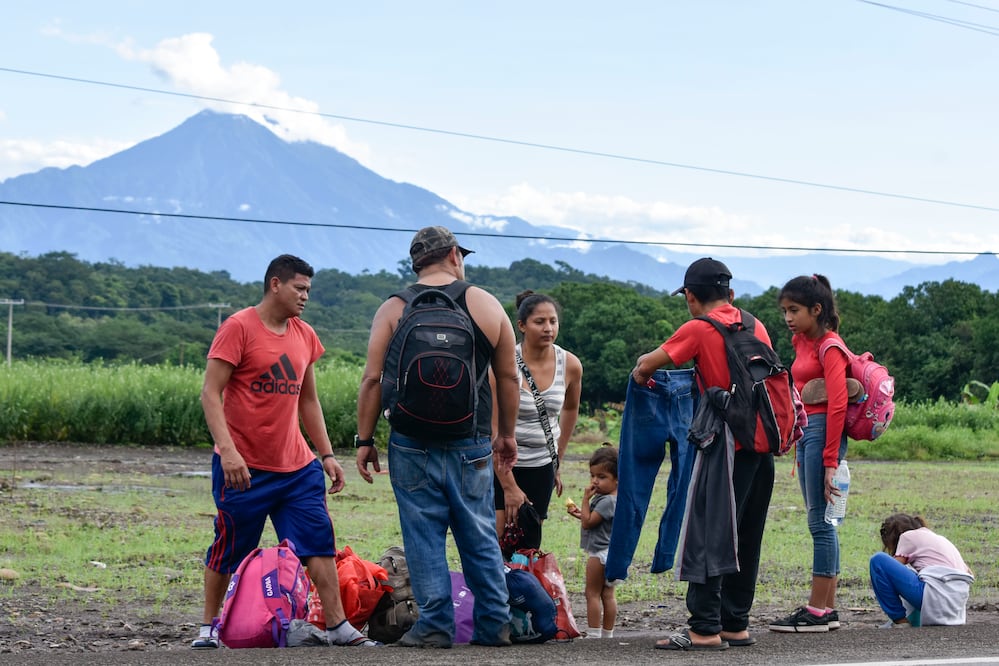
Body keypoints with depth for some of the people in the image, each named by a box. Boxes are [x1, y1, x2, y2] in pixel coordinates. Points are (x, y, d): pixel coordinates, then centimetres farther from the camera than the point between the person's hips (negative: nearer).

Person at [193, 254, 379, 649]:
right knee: (229, 552, 5)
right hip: (243, 467, -5)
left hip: (296, 467, 6)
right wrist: (228, 450, -24)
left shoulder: (304, 335, 11)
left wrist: (327, 454, 15)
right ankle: (209, 627, 20)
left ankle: (338, 627, -1)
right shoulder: (239, 328, -9)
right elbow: (210, 393, -13)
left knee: (320, 542, -3)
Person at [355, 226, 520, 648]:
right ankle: (494, 625, 15)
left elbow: (373, 379, -4)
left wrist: (365, 440, 2)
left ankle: (435, 626, 3)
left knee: (424, 536, 4)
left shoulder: (393, 310, 0)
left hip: (413, 446, -1)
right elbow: (508, 376, 8)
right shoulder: (487, 305, 4)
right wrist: (507, 435, 18)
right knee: (480, 537, 11)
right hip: (472, 447, 2)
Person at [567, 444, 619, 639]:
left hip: (599, 553, -10)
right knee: (607, 595, 12)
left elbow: (588, 522, -19)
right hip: (608, 552, 10)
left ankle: (594, 634, -3)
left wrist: (586, 498, -16)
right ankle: (607, 634, 16)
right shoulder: (605, 498, 11)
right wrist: (579, 513, 9)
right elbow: (592, 520, 21)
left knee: (593, 594, -4)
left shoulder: (608, 501, -20)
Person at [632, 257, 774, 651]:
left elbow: (645, 364, -5)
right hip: (762, 442, 7)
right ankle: (735, 624, 15)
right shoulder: (756, 326, 12)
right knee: (745, 538, 12)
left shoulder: (699, 329, -6)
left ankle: (705, 629, -7)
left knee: (706, 535, -4)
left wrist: (642, 375, 18)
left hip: (727, 445, -7)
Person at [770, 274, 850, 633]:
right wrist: (799, 445, 15)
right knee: (819, 521, 9)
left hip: (824, 431, -9)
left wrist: (830, 461, -19)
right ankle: (826, 608, 12)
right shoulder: (802, 342, 15)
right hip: (805, 431, 9)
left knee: (820, 520, -7)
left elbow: (837, 405, -16)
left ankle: (818, 611, -6)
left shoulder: (829, 346, -11)